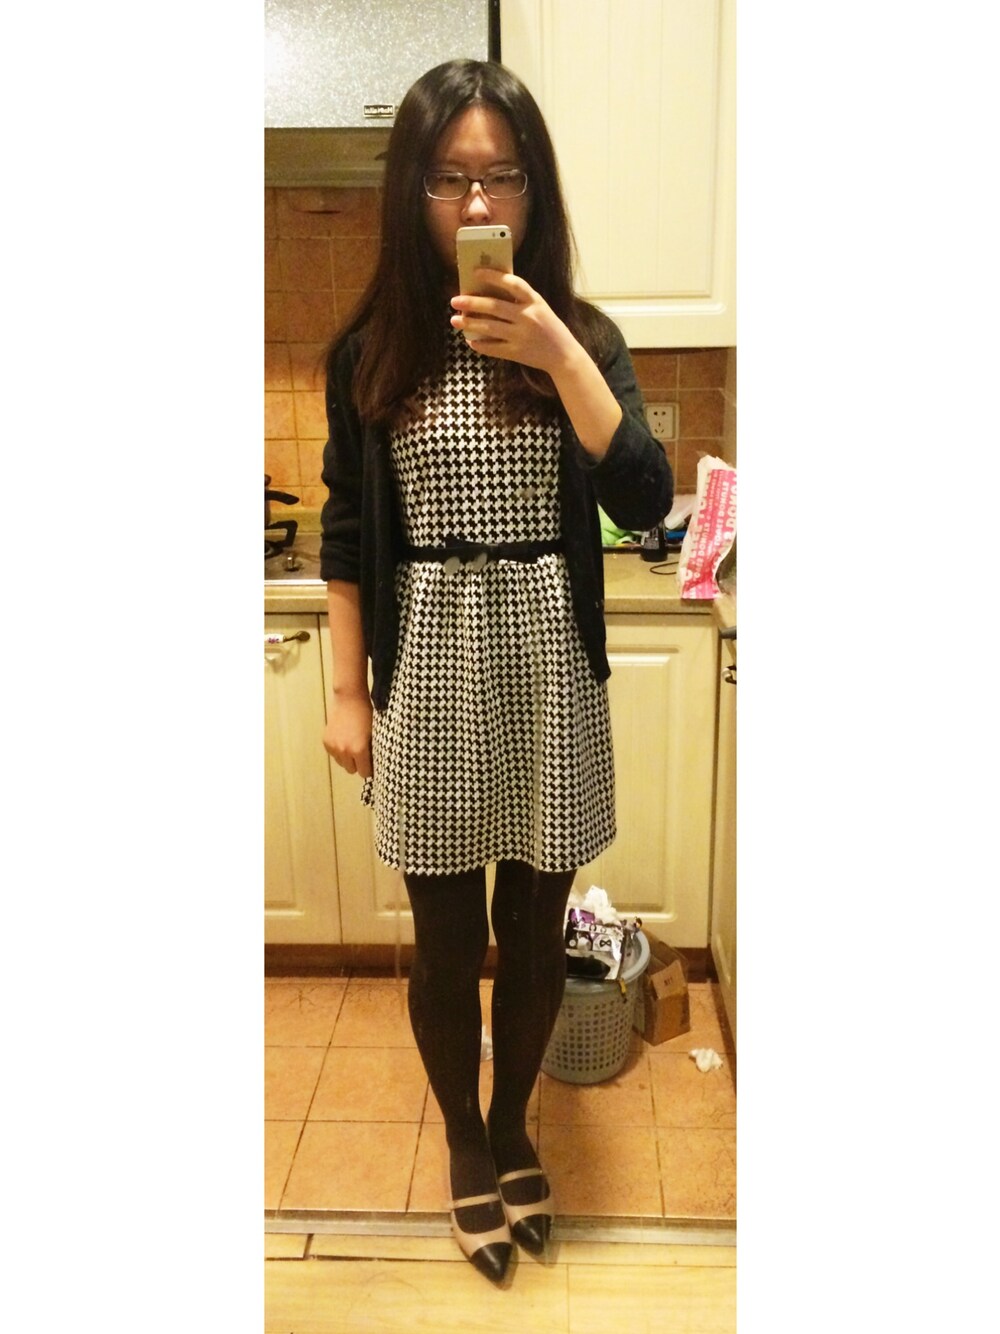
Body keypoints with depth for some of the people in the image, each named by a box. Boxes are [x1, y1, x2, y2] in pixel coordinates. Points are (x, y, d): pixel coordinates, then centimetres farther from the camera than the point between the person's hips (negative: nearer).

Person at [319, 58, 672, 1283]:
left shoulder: (582, 336, 1)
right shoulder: (369, 350, 1)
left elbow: (643, 503, -12)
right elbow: (346, 532, 4)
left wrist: (556, 352, -20)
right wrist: (349, 691, 1)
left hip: (548, 663, 1)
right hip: (429, 665, 0)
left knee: (534, 921, 13)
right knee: (446, 933, 10)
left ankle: (513, 1124, 39)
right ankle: (463, 1140, 37)